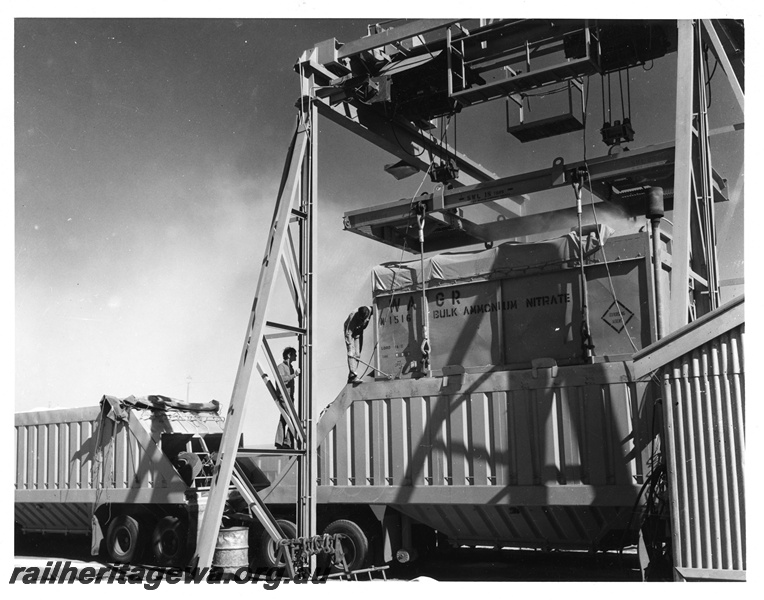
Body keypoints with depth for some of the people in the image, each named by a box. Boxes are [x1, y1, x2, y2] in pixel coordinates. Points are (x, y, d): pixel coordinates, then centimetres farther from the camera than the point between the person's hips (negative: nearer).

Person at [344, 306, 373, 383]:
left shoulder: (369, 310, -28)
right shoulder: (353, 317, -40)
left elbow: (374, 308, 0)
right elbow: (348, 333, -41)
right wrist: (350, 346, -47)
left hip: (359, 331, 5)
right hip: (350, 330, -5)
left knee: (357, 354, -1)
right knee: (352, 353, -20)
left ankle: (351, 377, 1)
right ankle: (352, 374, -27)